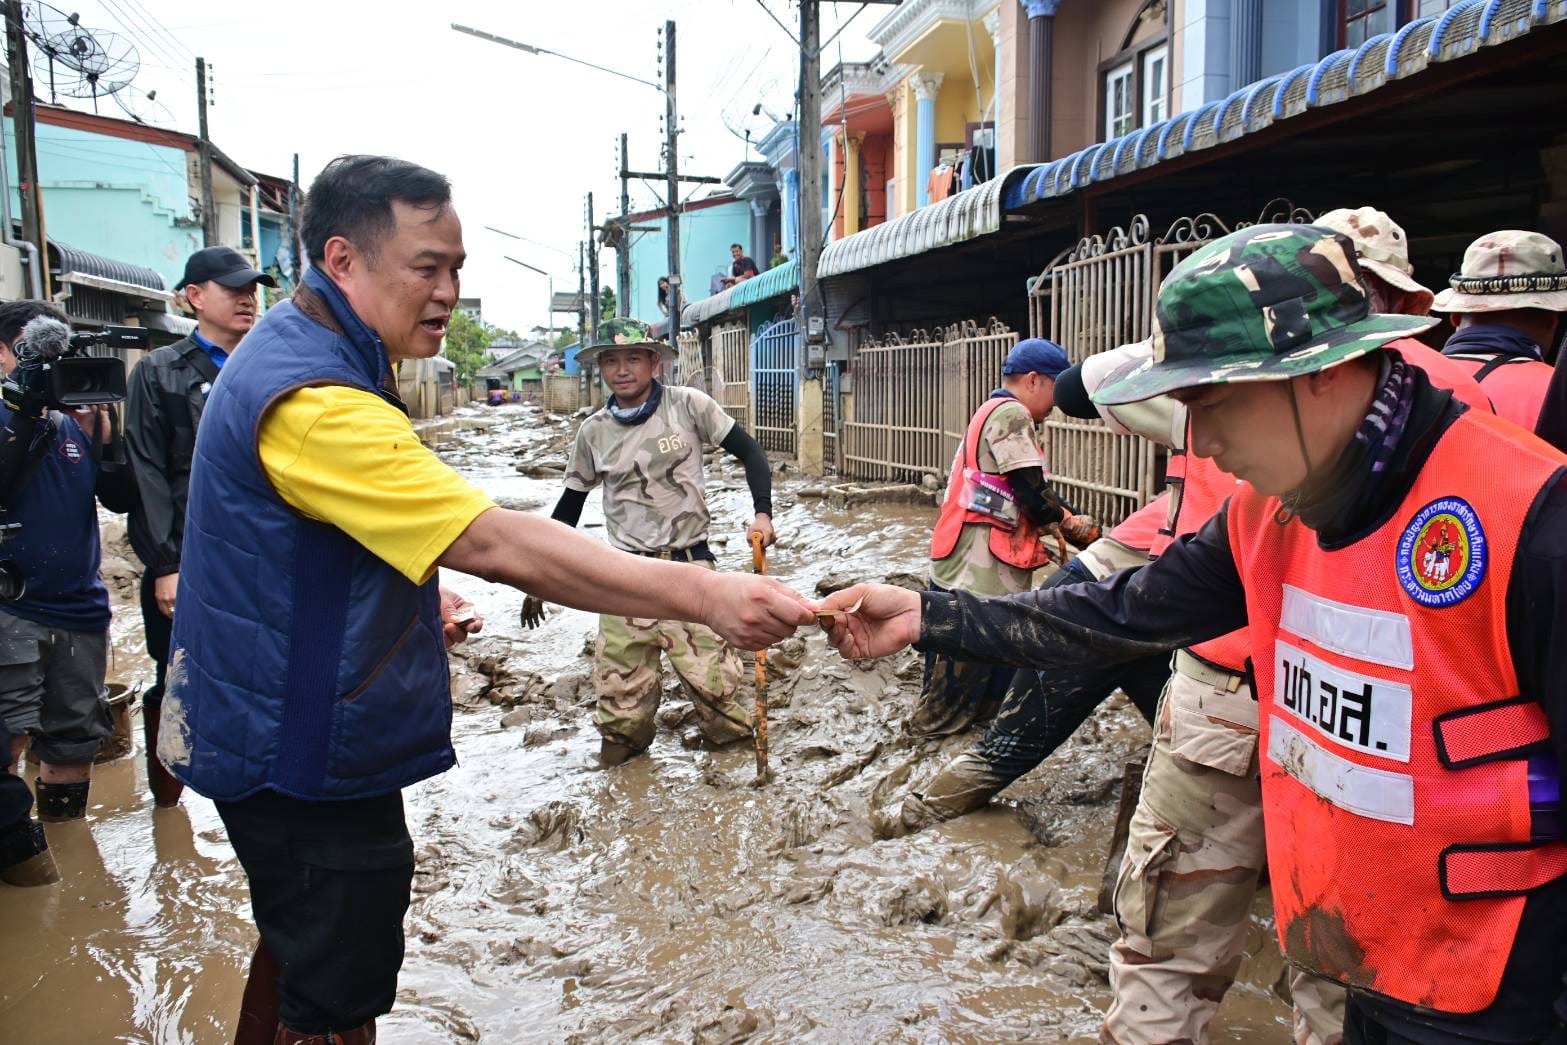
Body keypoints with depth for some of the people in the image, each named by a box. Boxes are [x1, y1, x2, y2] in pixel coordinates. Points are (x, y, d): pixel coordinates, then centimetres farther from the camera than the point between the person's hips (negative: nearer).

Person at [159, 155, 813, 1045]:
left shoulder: (305, 354, 7)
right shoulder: (312, 397, -28)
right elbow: (494, 543, -36)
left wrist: (414, 598, 9)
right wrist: (704, 594, -39)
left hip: (284, 731, 11)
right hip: (307, 758, -10)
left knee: (298, 946, 27)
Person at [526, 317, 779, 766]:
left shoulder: (689, 405, -5)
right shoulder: (594, 431, 4)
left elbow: (750, 452, 0)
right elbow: (569, 506, 13)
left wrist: (762, 513, -14)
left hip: (689, 564, -2)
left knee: (709, 671, -6)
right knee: (619, 678, 3)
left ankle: (736, 740, 19)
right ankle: (622, 744, 28)